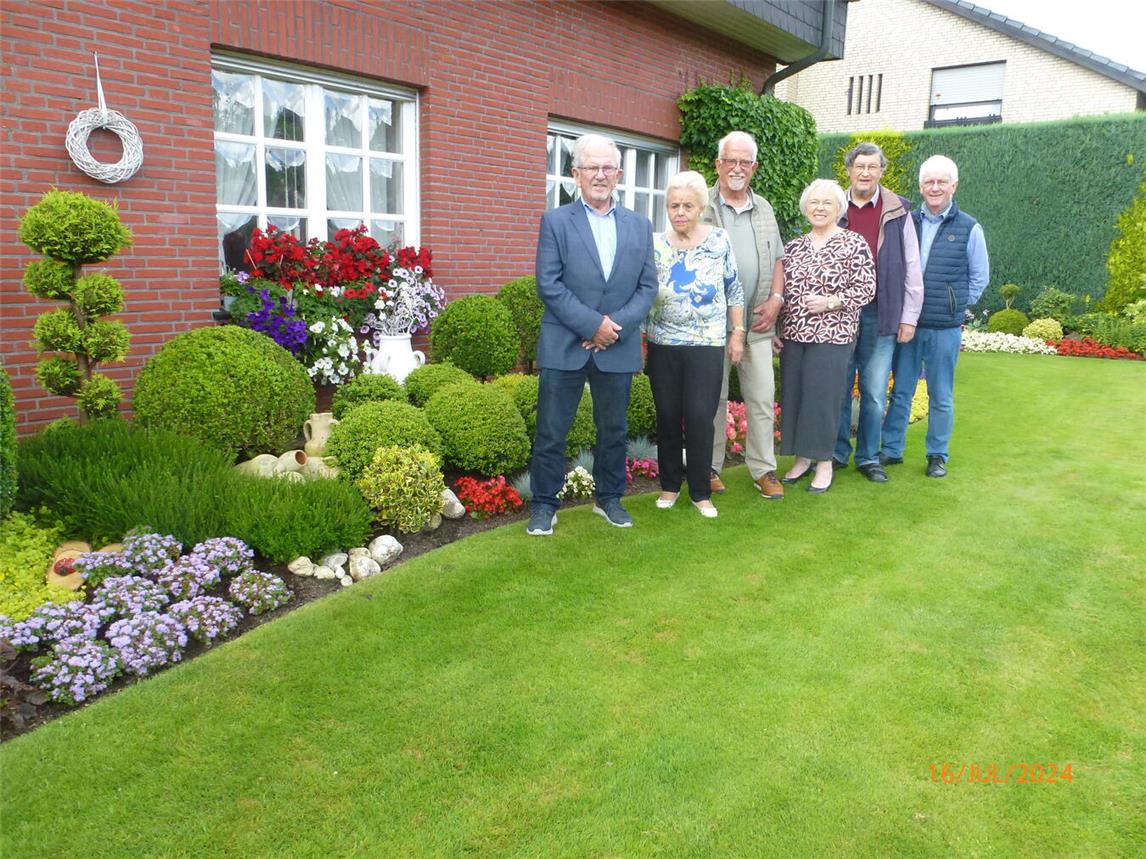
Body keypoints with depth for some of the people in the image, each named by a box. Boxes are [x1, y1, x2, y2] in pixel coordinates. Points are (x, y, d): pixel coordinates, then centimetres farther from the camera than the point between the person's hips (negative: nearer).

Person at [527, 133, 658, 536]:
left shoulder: (640, 226, 10)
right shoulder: (555, 221, 1)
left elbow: (648, 286, 6)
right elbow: (548, 284, -8)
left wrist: (617, 325, -10)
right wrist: (593, 324, -15)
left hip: (617, 347, 3)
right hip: (564, 346, -3)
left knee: (614, 431, 13)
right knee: (551, 432, 2)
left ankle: (609, 499, 30)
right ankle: (544, 505, 16)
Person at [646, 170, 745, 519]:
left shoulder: (719, 240, -1)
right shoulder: (655, 245, -1)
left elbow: (733, 290, 7)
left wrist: (737, 333, 5)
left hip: (707, 346, -1)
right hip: (663, 346, 1)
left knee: (700, 418, -5)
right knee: (668, 417, 7)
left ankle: (701, 492, 11)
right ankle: (670, 484, 24)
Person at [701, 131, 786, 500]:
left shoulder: (764, 209, 15)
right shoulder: (702, 207, -2)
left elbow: (777, 259, 18)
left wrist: (776, 299, 3)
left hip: (757, 322, 4)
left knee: (762, 397, 4)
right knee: (714, 397, 4)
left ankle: (763, 469, 14)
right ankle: (711, 468, 16)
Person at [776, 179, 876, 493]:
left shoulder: (854, 243, -2)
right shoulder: (793, 247, 12)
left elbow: (866, 289, -6)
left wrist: (830, 302, -17)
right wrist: (775, 329, 8)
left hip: (833, 335, -5)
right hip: (793, 335, 5)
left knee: (823, 396, -3)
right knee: (793, 395, 7)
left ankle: (824, 462, 11)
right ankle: (802, 457, 21)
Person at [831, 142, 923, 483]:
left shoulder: (898, 212, 3)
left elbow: (912, 269, 4)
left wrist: (909, 317, 1)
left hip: (880, 315, 0)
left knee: (875, 393, 5)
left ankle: (868, 457, 18)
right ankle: (837, 452, 20)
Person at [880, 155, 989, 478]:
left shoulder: (969, 228, -1)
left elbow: (980, 278, 8)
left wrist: (956, 306, 4)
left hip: (945, 328, -2)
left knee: (941, 397, 8)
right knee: (900, 391, 10)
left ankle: (938, 455, 20)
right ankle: (891, 449, 21)